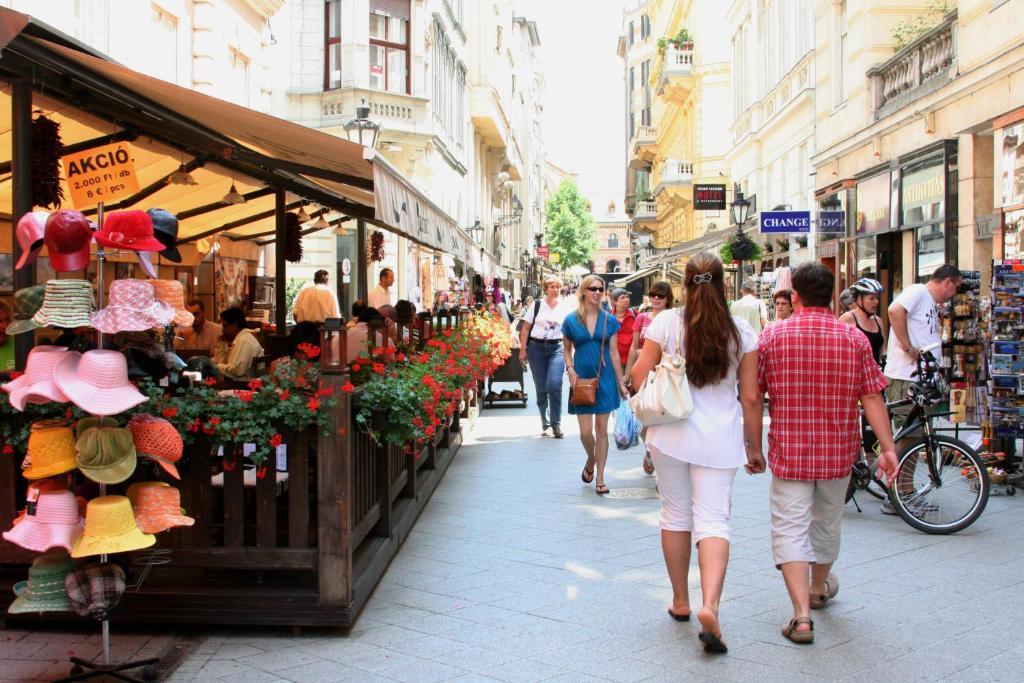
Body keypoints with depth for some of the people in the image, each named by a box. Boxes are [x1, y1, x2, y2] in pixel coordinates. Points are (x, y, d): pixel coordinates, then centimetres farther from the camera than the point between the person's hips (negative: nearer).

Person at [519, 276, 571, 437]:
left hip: (557, 348, -1)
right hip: (536, 347, 1)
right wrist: (523, 349, -1)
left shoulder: (565, 308, 6)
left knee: (554, 384, -17)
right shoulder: (537, 305, 4)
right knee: (541, 388, 4)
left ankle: (556, 423, -5)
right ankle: (545, 424, 18)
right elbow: (525, 328, 5)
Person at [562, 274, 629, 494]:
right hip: (582, 379, 0)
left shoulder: (609, 320, 1)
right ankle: (591, 460, 31)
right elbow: (567, 350, 9)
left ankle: (600, 479, 12)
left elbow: (613, 353, 4)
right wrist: (571, 371, -9)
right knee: (586, 431, -1)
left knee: (602, 429, 3)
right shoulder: (571, 320, 0)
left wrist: (621, 383, 3)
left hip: (605, 378, 1)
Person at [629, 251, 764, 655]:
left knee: (676, 515, 14)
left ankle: (680, 602, 25)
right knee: (713, 520, 1)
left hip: (670, 434, 1)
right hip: (719, 440, 0)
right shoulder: (741, 331, -2)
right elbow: (750, 397, -1)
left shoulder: (666, 323, -4)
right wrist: (754, 447, 9)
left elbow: (639, 374, -3)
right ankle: (710, 605, -17)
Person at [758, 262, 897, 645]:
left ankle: (802, 614, -13)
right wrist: (887, 447, -2)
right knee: (827, 523, 22)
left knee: (790, 528, -1)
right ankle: (819, 588, 45)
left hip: (789, 452, -3)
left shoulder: (772, 337, -8)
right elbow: (872, 398, -5)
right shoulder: (855, 339, -3)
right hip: (838, 453, 3)